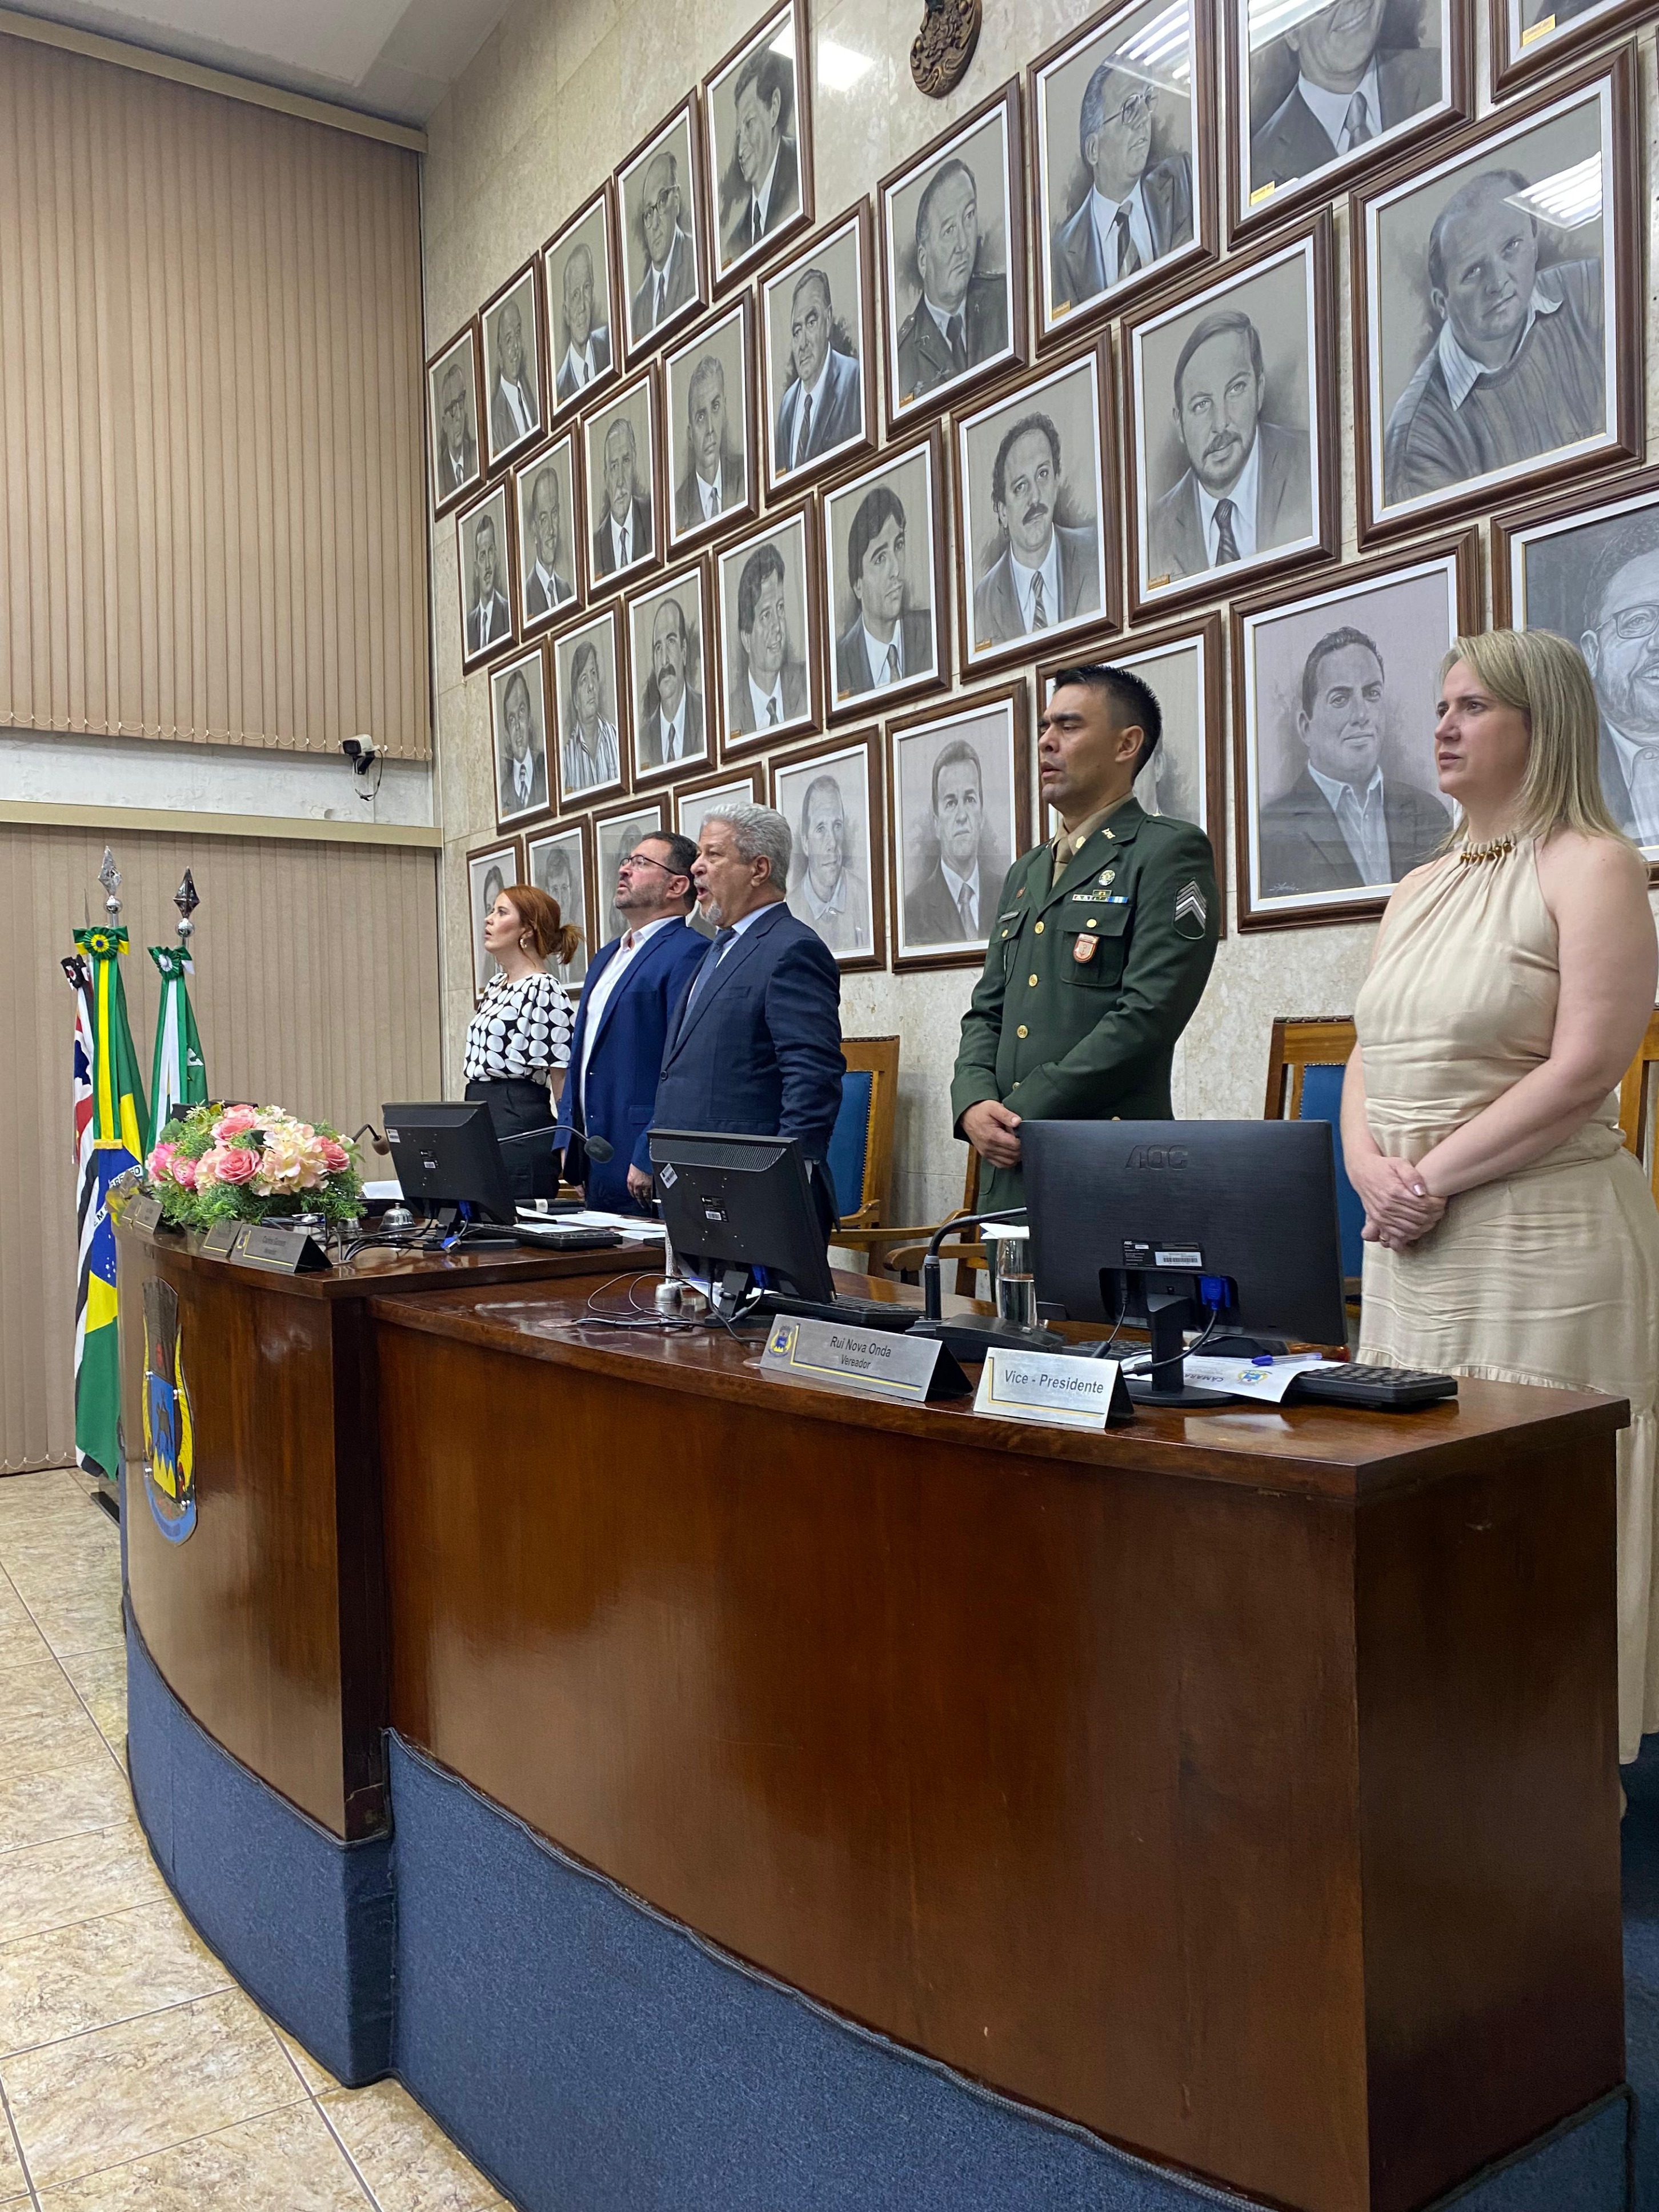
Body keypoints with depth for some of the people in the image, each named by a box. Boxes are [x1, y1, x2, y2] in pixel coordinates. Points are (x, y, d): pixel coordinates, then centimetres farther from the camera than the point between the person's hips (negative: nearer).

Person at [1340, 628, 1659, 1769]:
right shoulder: (1422, 887, 18)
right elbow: (1370, 1057, 14)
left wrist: (1434, 1176, -15)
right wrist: (1371, 1166, -4)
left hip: (1538, 1234, -7)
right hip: (1412, 1240, 7)